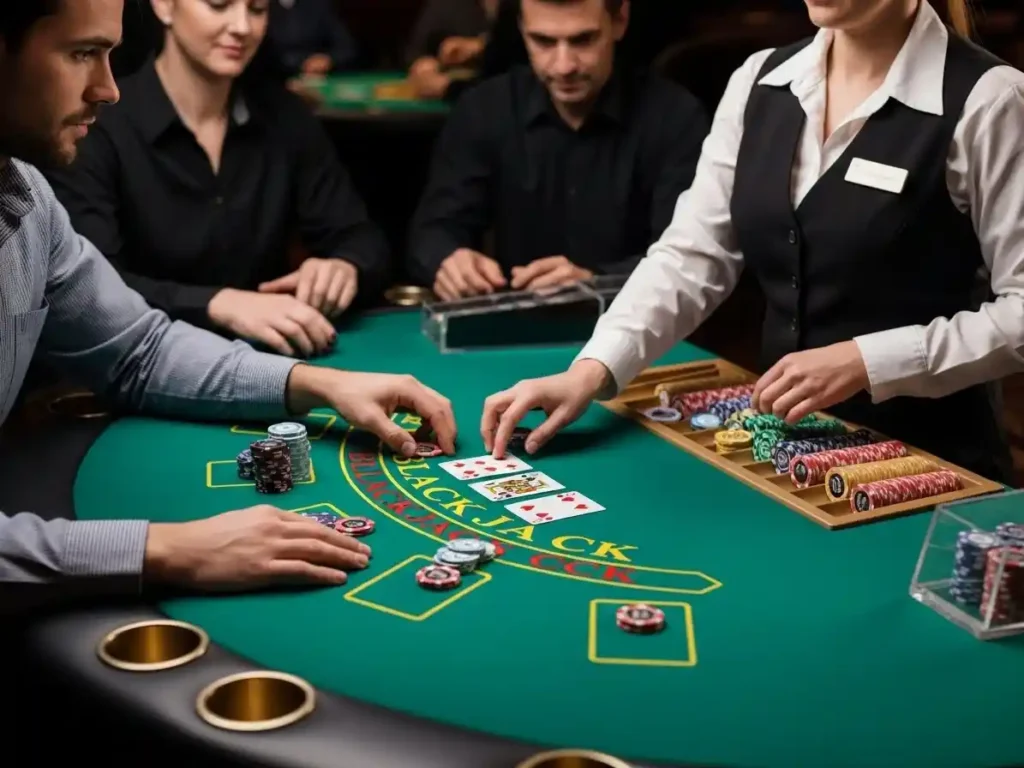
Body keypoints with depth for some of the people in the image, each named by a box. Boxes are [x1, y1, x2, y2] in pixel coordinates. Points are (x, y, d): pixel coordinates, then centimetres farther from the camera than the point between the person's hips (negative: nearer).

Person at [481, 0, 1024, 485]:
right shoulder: (760, 82, 4)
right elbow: (691, 255, 1)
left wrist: (866, 362, -21)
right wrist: (591, 370, -13)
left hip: (925, 465, -4)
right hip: (782, 444, 5)